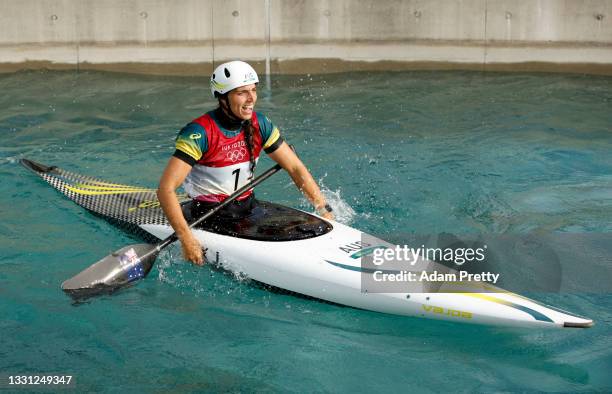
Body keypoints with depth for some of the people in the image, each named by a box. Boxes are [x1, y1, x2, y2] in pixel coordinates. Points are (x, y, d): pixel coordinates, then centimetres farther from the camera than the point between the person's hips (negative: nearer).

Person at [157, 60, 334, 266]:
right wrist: (187, 240, -34)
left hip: (249, 208, 6)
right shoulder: (200, 133, -20)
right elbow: (165, 189, -25)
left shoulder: (259, 124, -2)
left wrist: (325, 210, -4)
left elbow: (295, 168, 4)